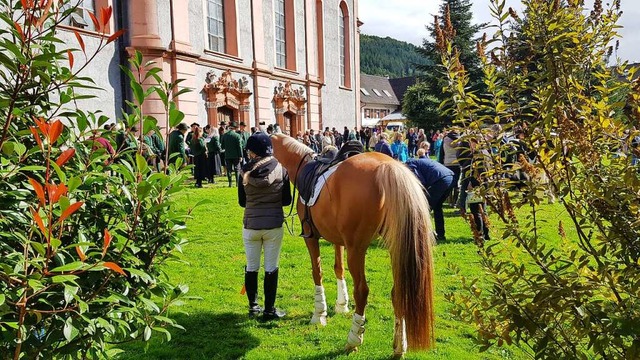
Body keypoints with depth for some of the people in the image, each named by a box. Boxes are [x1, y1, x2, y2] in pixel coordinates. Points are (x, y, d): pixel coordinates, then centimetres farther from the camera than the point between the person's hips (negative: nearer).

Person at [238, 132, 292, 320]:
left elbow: (241, 201, 1)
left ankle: (253, 306, 23)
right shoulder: (280, 169, -7)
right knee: (271, 268, 7)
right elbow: (287, 200, -1)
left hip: (250, 225, 1)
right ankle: (269, 310, 12)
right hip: (274, 225, -1)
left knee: (251, 267, 14)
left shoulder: (246, 171, -6)